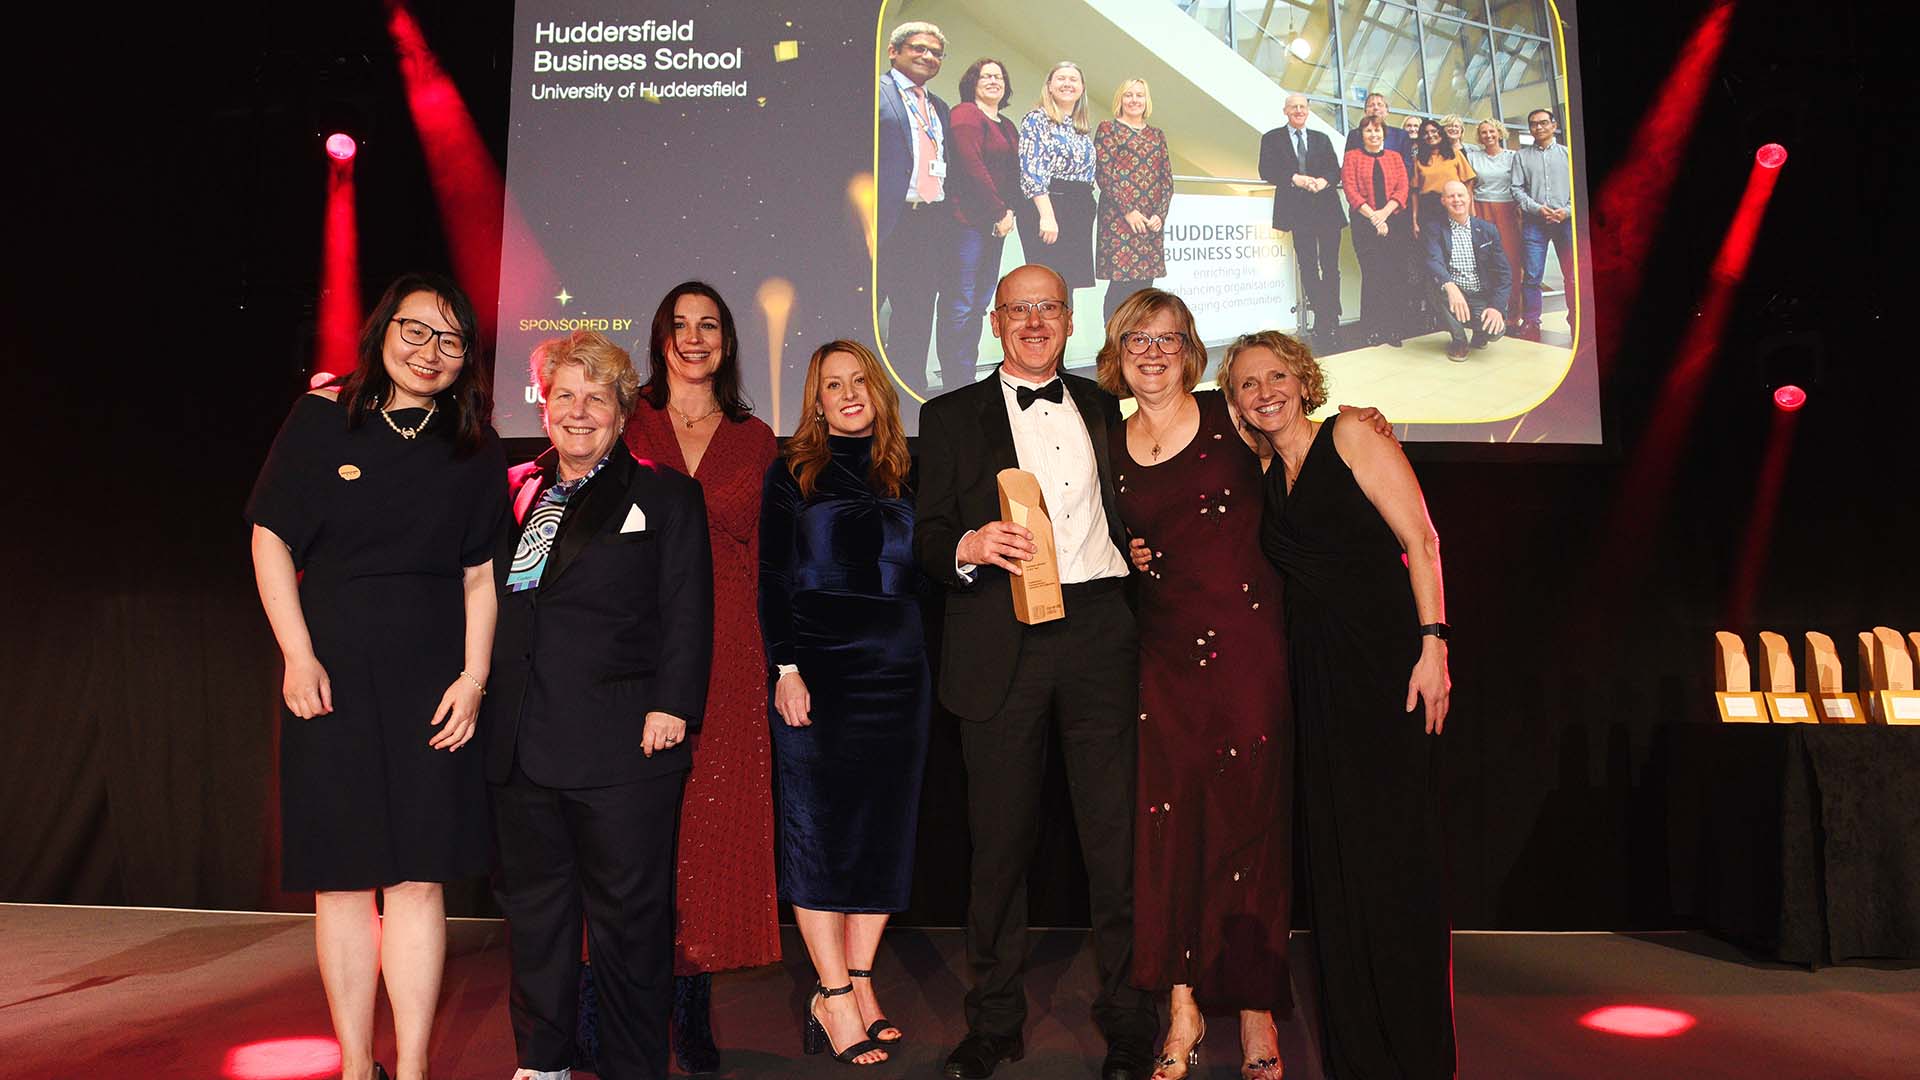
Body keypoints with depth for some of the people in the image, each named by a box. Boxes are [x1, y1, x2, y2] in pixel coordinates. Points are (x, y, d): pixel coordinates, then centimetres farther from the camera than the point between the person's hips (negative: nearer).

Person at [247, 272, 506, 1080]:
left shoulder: (474, 449, 6)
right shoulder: (321, 421, 3)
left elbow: (481, 574, 6)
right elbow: (271, 538, 2)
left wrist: (474, 679, -3)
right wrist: (297, 656, -6)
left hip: (432, 687, 1)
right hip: (331, 679, 0)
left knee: (418, 878, 1)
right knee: (341, 879, 5)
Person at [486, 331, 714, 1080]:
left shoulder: (665, 496, 3)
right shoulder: (512, 491, 14)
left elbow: (687, 612, -3)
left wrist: (672, 707, -13)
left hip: (622, 741, -4)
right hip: (519, 743, 5)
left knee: (628, 915, 3)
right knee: (532, 906, 15)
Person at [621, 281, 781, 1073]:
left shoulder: (755, 439, 13)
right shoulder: (625, 423, 9)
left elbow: (767, 558, 11)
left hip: (726, 653, 1)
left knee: (714, 817, 2)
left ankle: (692, 1007, 13)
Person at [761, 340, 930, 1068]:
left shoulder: (904, 474, 13)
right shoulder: (793, 472, 6)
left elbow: (924, 570, 15)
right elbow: (772, 578, 0)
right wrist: (786, 667, -9)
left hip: (897, 669, 3)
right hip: (816, 665, -3)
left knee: (884, 822, 5)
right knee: (817, 822, -3)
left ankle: (860, 981, 16)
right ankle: (833, 998, 5)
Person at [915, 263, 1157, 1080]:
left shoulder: (1104, 408, 18)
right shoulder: (951, 417, 10)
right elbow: (927, 537, 2)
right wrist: (969, 546, -17)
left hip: (1098, 632, 2)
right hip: (1001, 644, -1)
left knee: (1116, 834, 2)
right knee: (1000, 837, 6)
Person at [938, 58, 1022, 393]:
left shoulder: (1007, 126, 21)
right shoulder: (966, 114, -5)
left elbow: (1014, 173, 19)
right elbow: (972, 167, -15)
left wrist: (1010, 211, 1)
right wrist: (998, 213, -14)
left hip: (996, 224, 9)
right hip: (968, 221, -9)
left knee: (980, 303, 9)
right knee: (961, 304, -7)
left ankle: (966, 377, 15)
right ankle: (955, 383, -4)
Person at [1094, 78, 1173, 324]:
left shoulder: (1157, 135, 18)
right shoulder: (1108, 129, 4)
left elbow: (1167, 179, 14)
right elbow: (1103, 173, -6)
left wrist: (1160, 214, -2)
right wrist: (1128, 211, -13)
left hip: (1152, 220, 5)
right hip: (1118, 218, -5)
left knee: (1144, 283, 3)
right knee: (1121, 283, -10)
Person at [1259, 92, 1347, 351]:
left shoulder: (1322, 140, 19)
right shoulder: (1272, 139, 10)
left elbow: (1336, 170, 11)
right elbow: (1266, 171, -1)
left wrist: (1324, 180, -12)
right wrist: (1294, 179, -15)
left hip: (1326, 208, 2)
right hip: (1298, 210, -2)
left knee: (1331, 266, 1)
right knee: (1308, 266, -3)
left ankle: (1330, 319, 7)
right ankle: (1323, 321, 0)